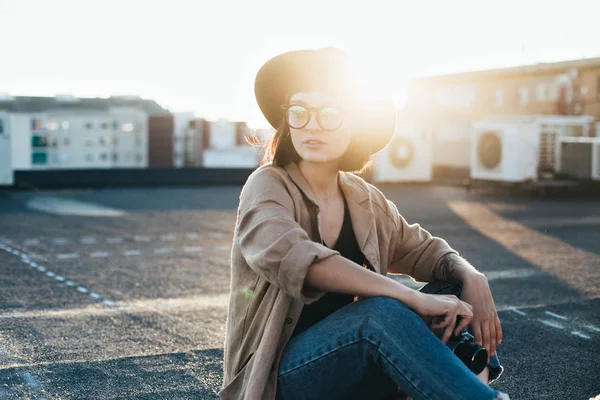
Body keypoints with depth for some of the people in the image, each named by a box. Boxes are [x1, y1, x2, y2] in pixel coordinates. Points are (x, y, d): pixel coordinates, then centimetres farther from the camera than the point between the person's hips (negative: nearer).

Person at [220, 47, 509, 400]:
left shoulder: (365, 200, 6)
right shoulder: (268, 187, -12)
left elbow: (425, 250, 13)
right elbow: (290, 256, -32)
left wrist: (472, 278, -12)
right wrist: (412, 297, -37)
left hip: (349, 367, 6)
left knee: (454, 291, -11)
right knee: (382, 311, -33)